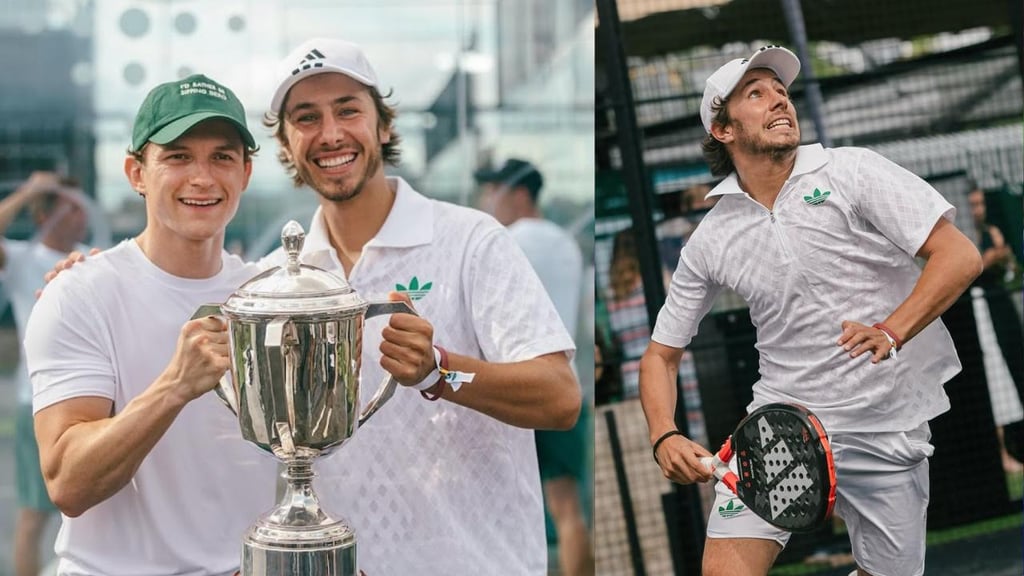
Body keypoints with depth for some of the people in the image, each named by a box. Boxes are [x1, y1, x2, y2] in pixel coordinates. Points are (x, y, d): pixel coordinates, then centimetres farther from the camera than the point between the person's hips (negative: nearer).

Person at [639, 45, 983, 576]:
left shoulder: (852, 171, -4)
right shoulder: (709, 241, 4)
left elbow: (960, 255, -10)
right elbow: (661, 353, 10)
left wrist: (891, 332, -25)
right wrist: (665, 437, -9)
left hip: (887, 430, -1)